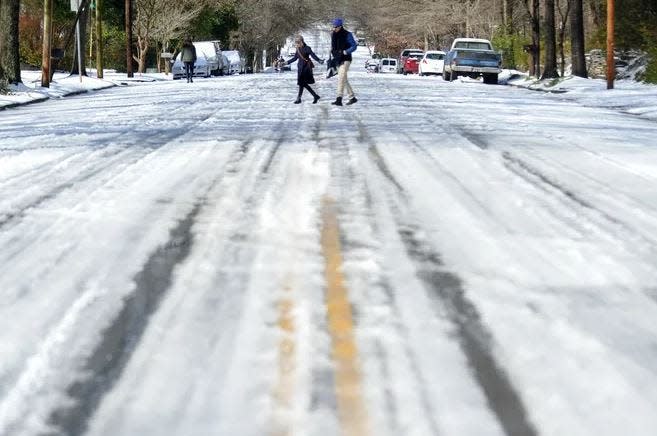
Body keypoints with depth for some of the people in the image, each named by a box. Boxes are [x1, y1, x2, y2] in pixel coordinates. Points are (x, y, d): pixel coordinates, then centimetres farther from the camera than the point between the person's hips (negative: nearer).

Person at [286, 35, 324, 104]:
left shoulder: (307, 48, -7)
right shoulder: (298, 50, 12)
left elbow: (313, 55, -9)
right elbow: (295, 58, 21)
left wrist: (319, 60, -24)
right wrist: (287, 62, 22)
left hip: (306, 67, -7)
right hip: (300, 67, 7)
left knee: (302, 83, -11)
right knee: (304, 83, 4)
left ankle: (299, 98, -7)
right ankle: (315, 96, 13)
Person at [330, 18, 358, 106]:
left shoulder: (347, 35, -10)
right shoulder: (333, 35, 9)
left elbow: (354, 46, -7)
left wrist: (345, 52, -18)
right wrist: (332, 57, 11)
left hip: (345, 60, -8)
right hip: (338, 60, 8)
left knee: (341, 78, -19)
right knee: (344, 79, 11)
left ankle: (339, 99, -26)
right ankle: (352, 97, 21)